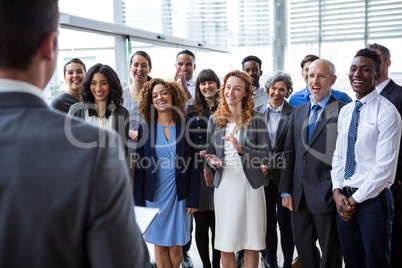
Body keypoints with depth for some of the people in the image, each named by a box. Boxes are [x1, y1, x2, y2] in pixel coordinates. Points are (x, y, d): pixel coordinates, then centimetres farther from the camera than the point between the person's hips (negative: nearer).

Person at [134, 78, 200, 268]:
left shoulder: (186, 127, -1)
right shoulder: (145, 128, 2)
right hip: (154, 194, 1)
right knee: (160, 245, 9)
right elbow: (140, 167, 2)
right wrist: (139, 202, -1)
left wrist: (193, 199, -4)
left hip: (179, 193, -1)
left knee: (176, 246, 7)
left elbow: (193, 166, 0)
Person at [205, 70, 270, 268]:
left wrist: (241, 149, -19)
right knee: (225, 246, 6)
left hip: (250, 184, -2)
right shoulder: (215, 120, 8)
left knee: (251, 243, 5)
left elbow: (265, 155, -4)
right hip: (224, 184, 2)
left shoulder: (256, 119, -2)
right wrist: (213, 161, -8)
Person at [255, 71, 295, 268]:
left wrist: (273, 163, -12)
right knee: (267, 221, 12)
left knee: (285, 222, 4)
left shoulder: (294, 114, -4)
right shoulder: (257, 112, 7)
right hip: (264, 174, 3)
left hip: (283, 175, -3)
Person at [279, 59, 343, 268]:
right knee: (303, 248, 18)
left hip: (326, 196, -5)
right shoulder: (298, 112, 12)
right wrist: (286, 190, 7)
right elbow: (289, 153, 11)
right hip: (299, 196, 6)